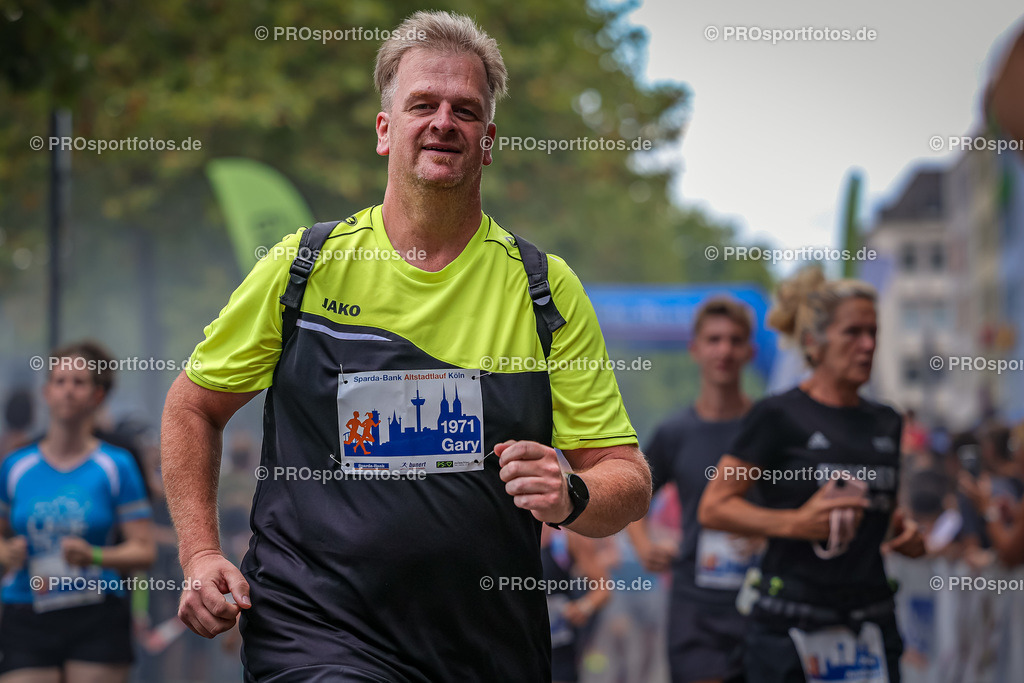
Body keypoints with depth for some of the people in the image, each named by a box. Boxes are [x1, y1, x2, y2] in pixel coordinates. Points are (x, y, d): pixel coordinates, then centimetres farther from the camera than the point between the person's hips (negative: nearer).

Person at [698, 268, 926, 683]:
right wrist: (795, 523, -20)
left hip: (872, 625, 5)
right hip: (791, 628, -5)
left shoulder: (885, 423, 14)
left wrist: (905, 532, 7)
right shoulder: (778, 416, -4)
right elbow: (713, 508, -7)